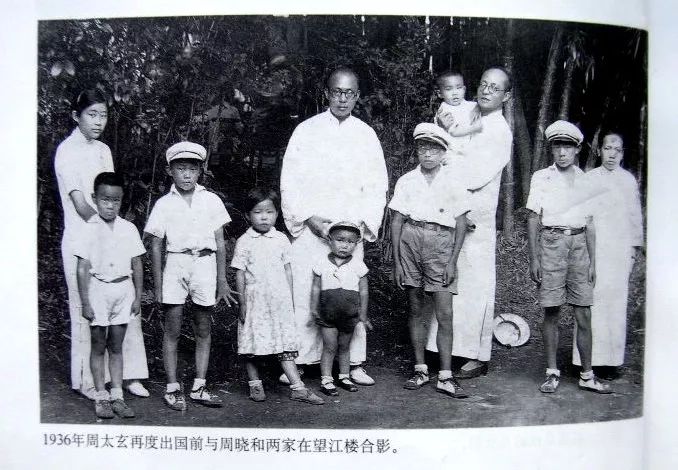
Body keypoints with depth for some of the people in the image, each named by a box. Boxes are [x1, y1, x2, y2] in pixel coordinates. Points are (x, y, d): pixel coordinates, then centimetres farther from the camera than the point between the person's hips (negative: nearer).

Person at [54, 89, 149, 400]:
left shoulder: (103, 150, 13)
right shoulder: (67, 151, -7)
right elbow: (80, 204, -14)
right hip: (82, 240, -6)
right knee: (86, 310, 2)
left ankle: (129, 374, 16)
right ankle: (86, 380, 17)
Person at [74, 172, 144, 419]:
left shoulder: (129, 229, 2)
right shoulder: (90, 229, -6)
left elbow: (137, 265, 7)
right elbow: (83, 268, -6)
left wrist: (138, 297, 5)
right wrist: (85, 303, -9)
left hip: (123, 289, 2)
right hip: (99, 289, -2)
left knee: (116, 346, 10)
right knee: (98, 345, 7)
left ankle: (117, 396, 15)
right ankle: (101, 397, 15)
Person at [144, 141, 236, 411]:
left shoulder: (211, 201, 6)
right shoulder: (164, 204, 3)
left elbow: (220, 244, 7)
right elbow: (155, 245, 4)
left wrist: (222, 282, 4)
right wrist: (158, 285, -1)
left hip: (205, 263, 1)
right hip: (176, 263, -1)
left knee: (203, 330, 7)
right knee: (172, 330, 2)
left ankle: (199, 387, 17)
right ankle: (172, 388, 13)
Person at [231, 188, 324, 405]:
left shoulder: (282, 240, 6)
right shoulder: (244, 242, -2)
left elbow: (287, 270, 11)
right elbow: (240, 274, -1)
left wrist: (290, 299, 9)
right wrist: (242, 303, -3)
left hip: (280, 300, 2)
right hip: (254, 300, -2)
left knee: (285, 344, 3)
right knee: (252, 344, 6)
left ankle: (297, 388, 6)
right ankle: (255, 384, 23)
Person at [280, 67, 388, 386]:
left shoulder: (366, 135, 12)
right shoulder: (306, 130, 7)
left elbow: (377, 186, 11)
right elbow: (289, 181, 3)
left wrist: (364, 223, -3)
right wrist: (308, 218, -8)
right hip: (309, 228, -1)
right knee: (304, 294, -4)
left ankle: (354, 363, 9)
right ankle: (298, 362, 7)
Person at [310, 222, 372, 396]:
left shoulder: (358, 265, 0)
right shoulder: (322, 263, -2)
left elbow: (363, 291, 4)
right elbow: (316, 288, 4)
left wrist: (363, 315, 4)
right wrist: (313, 309, 2)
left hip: (350, 314, 1)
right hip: (327, 313, -1)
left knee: (344, 346, 13)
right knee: (329, 346, 0)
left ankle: (344, 377, 26)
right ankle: (326, 380, 9)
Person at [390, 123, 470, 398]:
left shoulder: (453, 183, 7)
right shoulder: (406, 181, 9)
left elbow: (461, 224, 6)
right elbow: (396, 222, 7)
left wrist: (453, 261, -3)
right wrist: (396, 261, 2)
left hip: (441, 245, -1)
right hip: (410, 243, 1)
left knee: (444, 314, -5)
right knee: (416, 310, 7)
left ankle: (445, 378, 2)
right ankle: (420, 370, 17)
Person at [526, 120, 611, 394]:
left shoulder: (585, 181, 14)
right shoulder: (541, 178, 6)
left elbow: (590, 225, 15)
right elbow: (533, 219, 3)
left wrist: (592, 262, 11)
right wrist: (533, 259, -4)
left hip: (578, 244, 3)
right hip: (552, 242, -2)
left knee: (583, 315, 2)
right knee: (551, 312, -1)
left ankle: (587, 376, 12)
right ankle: (552, 373, 9)